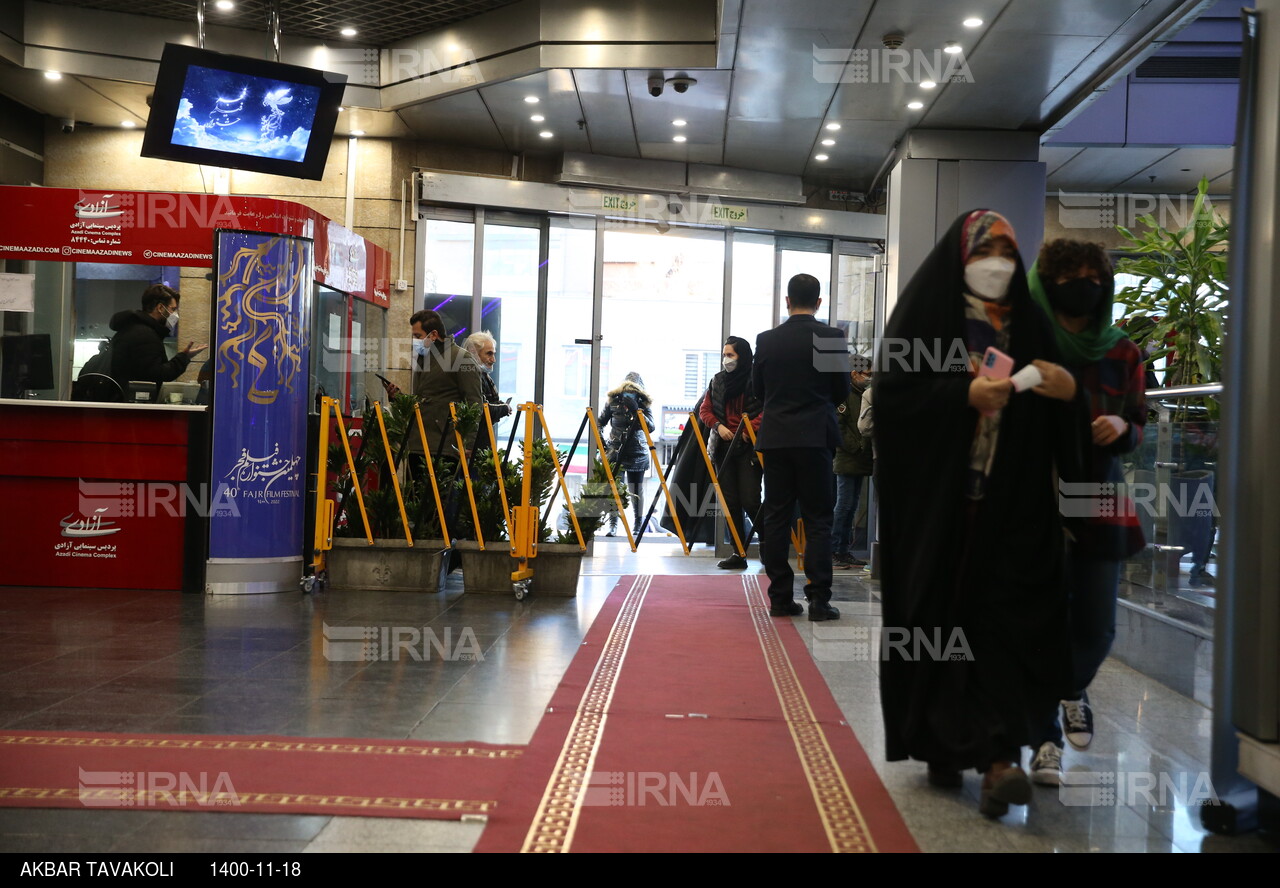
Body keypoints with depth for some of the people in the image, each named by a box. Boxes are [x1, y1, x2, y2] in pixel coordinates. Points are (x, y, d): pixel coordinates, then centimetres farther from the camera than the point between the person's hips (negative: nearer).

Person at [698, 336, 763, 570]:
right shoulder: (717, 381, 12)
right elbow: (705, 410, 14)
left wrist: (750, 429, -21)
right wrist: (718, 425, -3)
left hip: (749, 447, -6)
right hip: (724, 447, 6)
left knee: (750, 501, -10)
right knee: (730, 502, 5)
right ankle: (739, 553, 11)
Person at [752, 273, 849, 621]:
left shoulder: (767, 340, 1)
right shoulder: (832, 338, -5)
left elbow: (757, 389, 10)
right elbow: (842, 391, 2)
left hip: (775, 437, 2)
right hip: (816, 437, -2)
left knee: (775, 518, 7)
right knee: (818, 520, 1)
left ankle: (780, 597, 8)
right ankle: (819, 599, -4)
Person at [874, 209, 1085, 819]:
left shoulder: (1028, 322, 12)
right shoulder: (925, 311, 2)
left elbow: (1057, 420, 13)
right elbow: (892, 391, -8)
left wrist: (1067, 390, -9)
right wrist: (966, 395, -18)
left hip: (1013, 500, 3)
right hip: (937, 498, -3)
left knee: (1008, 617, -8)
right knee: (941, 616, 1)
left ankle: (997, 757, -11)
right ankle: (940, 745, 16)